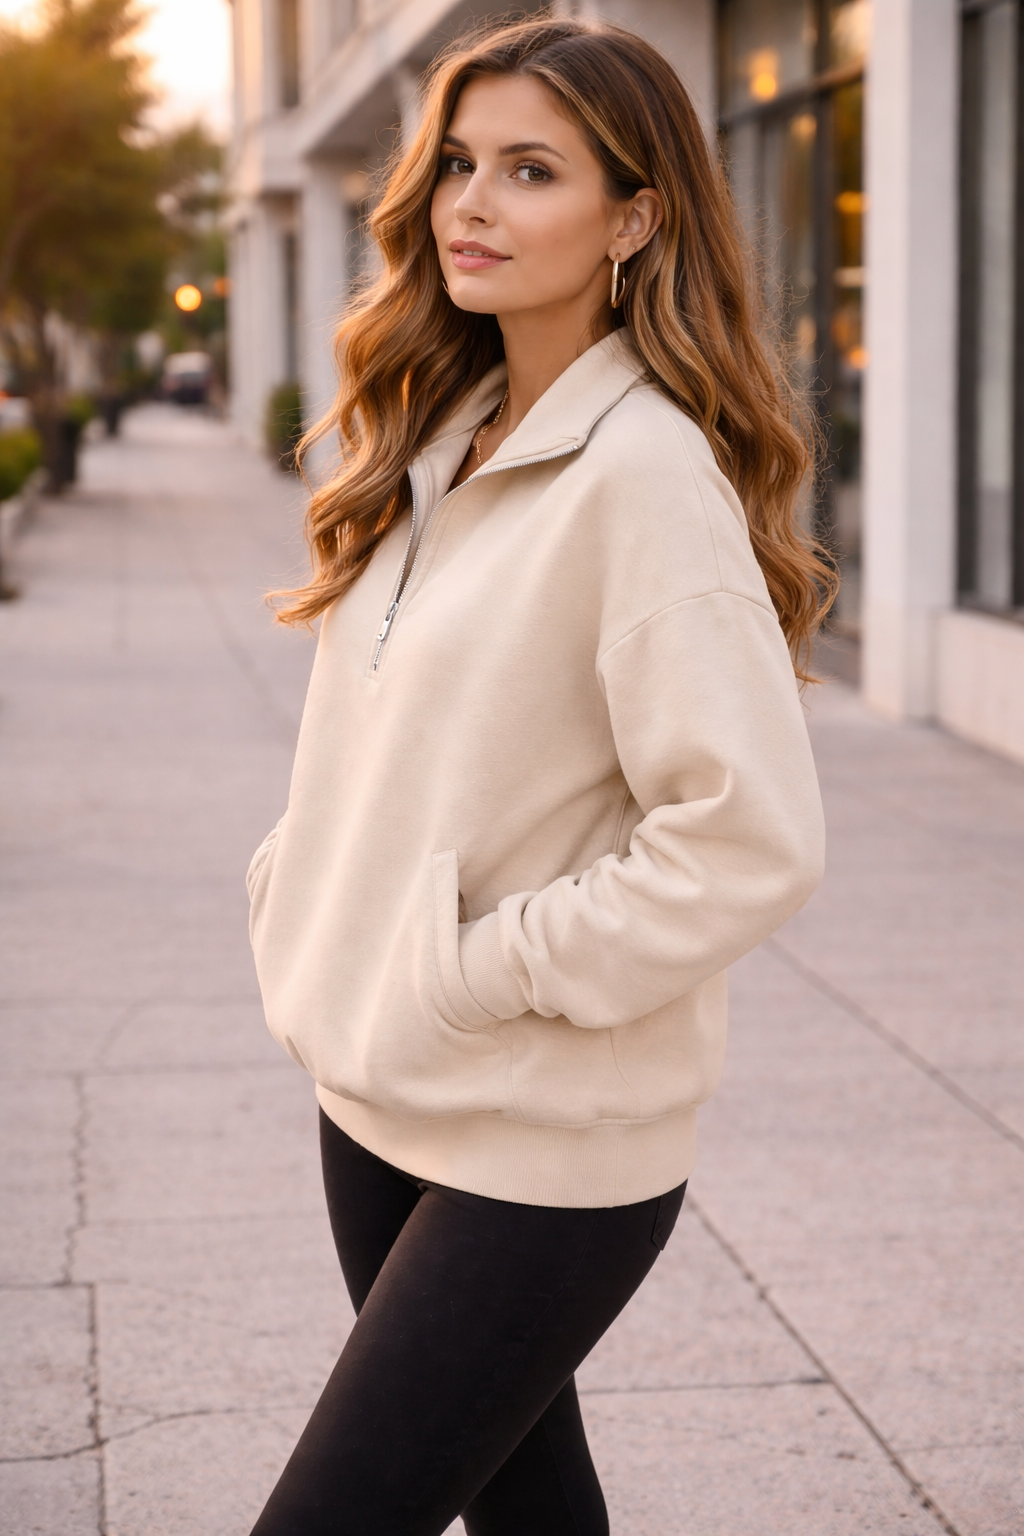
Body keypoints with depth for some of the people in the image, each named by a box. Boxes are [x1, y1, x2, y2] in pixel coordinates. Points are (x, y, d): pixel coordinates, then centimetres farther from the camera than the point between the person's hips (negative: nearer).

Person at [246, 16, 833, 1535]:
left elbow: (752, 840, -24)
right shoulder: (443, 437, 8)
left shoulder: (646, 472, -18)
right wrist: (297, 896, 5)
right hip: (376, 1094, 8)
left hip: (546, 1150, -8)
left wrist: (488, 968, -18)